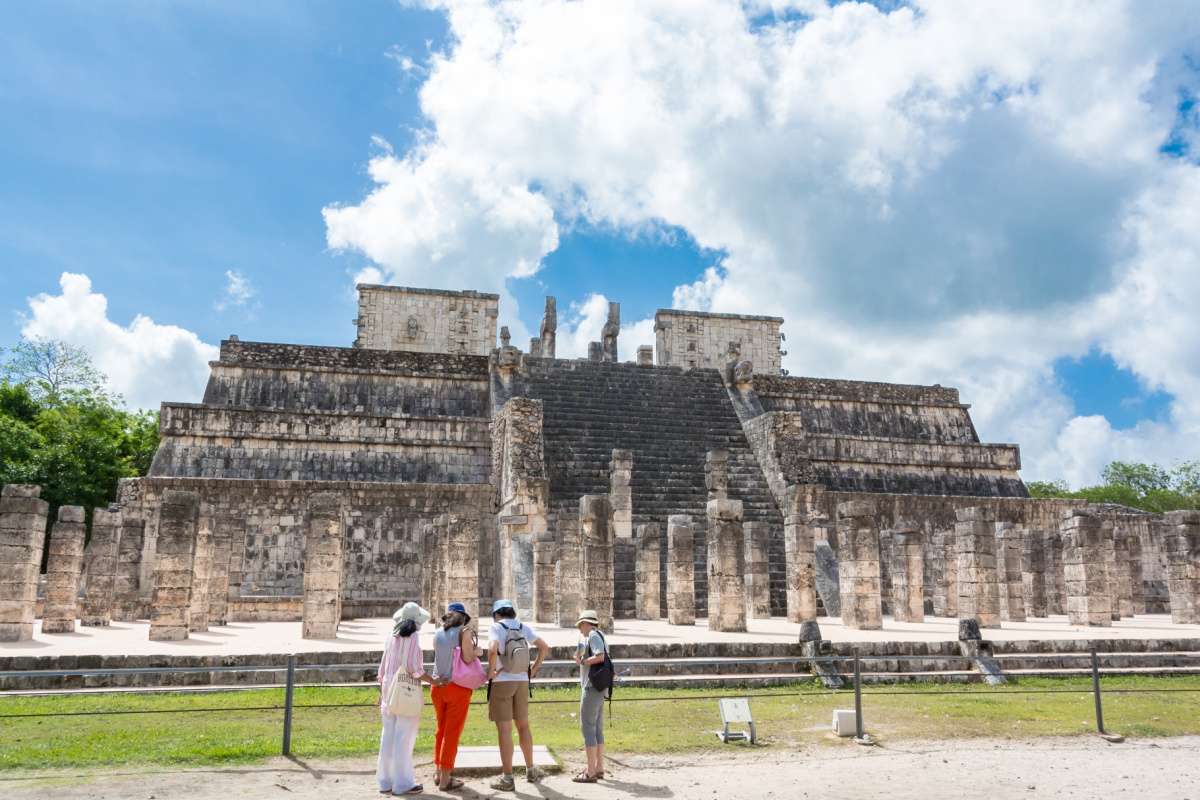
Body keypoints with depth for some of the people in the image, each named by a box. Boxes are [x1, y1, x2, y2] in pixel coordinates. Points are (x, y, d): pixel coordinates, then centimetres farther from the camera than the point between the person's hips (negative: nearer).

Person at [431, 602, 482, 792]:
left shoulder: (438, 633, 6)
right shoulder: (464, 631, -9)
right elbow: (468, 658, -18)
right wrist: (477, 651, 2)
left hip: (438, 686, 5)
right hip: (457, 687, -5)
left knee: (442, 730, 20)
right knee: (452, 733, 2)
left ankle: (439, 773, 28)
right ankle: (445, 780, 6)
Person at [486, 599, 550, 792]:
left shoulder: (495, 627, -8)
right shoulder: (523, 627, 7)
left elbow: (493, 650, -27)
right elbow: (545, 647, 4)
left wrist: (491, 672, -14)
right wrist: (533, 669, 9)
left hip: (501, 682, -5)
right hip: (522, 682, 5)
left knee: (504, 730, 0)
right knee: (523, 726, 19)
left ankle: (507, 779, 4)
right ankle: (530, 770, 28)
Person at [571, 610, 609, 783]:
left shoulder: (593, 635, -11)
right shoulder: (600, 637, 17)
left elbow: (600, 657, -25)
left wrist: (582, 661, -14)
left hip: (593, 688, -10)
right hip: (600, 689, 10)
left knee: (588, 728, -7)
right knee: (597, 728, 14)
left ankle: (591, 773, -5)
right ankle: (599, 768, 19)